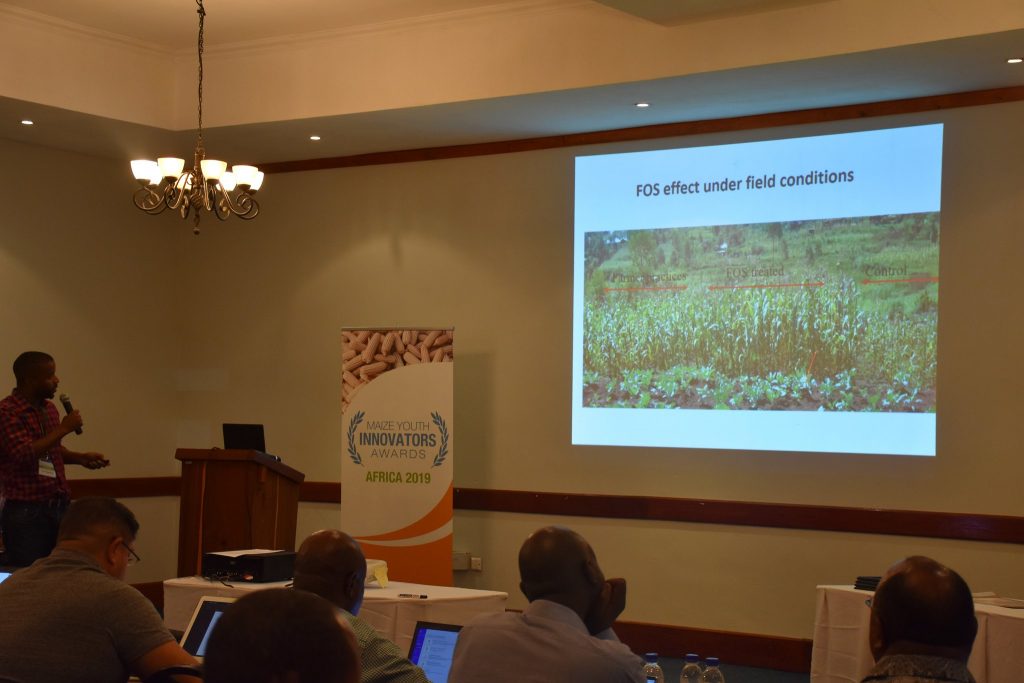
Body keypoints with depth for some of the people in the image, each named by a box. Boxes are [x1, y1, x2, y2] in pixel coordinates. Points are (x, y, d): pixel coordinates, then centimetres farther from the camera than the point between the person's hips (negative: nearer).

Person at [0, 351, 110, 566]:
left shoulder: (49, 408, 13)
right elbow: (25, 454, -24)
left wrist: (81, 458, 9)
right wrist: (63, 429, -18)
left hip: (59, 507, 7)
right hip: (26, 513, -7)